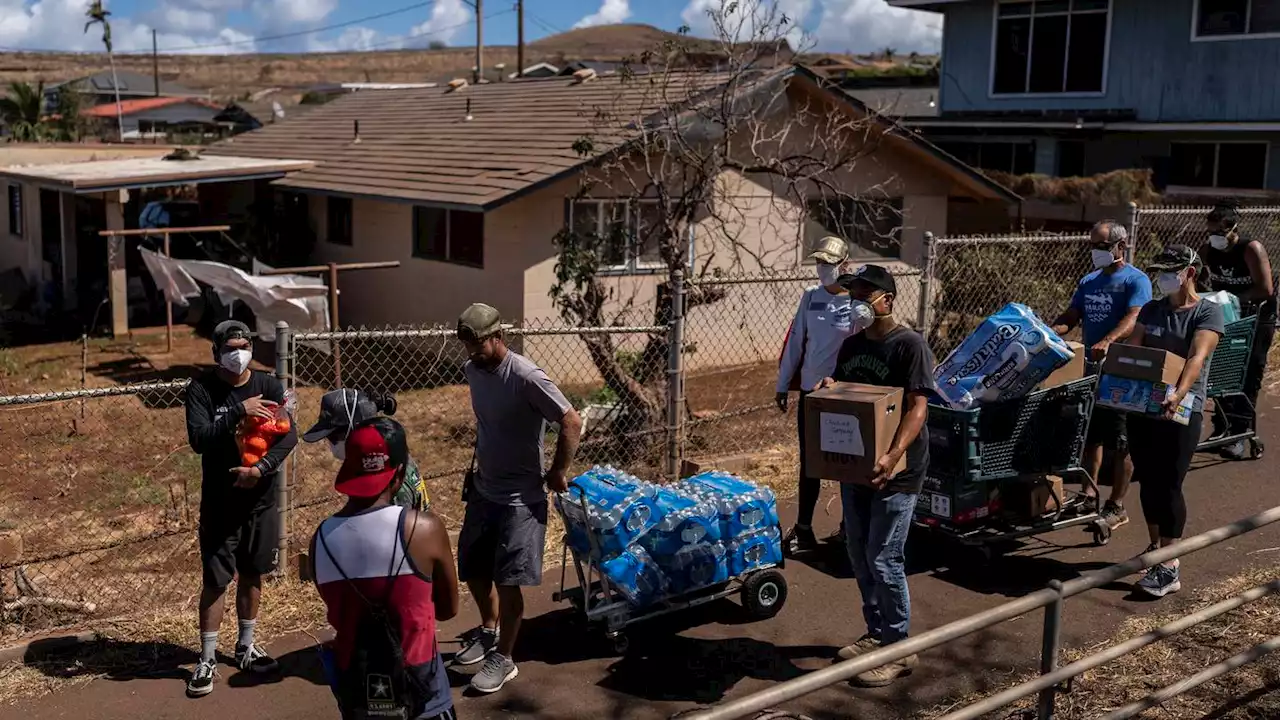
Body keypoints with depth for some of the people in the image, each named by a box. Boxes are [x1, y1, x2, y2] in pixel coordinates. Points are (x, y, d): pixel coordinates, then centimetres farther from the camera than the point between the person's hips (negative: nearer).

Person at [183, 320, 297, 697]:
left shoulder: (269, 386, -2)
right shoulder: (200, 390, -9)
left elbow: (289, 435, -8)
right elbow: (198, 439, -21)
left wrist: (261, 468, -22)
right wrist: (239, 411, -28)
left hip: (261, 499, 3)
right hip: (219, 502, -3)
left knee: (252, 574, 14)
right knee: (215, 580, 0)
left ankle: (246, 647, 30)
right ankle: (207, 659, 12)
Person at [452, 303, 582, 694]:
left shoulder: (526, 377, -23)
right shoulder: (472, 370, 1)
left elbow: (572, 422, -20)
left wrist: (558, 472, -13)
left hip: (520, 497, -8)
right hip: (482, 489, 8)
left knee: (508, 580, -4)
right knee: (472, 570, 16)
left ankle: (503, 658, 12)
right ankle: (489, 630, 41)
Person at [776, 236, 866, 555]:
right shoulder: (810, 297, 5)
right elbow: (795, 342, 10)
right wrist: (783, 385, 11)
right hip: (810, 391, 5)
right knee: (809, 463, 10)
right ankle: (803, 529, 17)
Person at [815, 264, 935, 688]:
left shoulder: (910, 345, -14)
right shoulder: (851, 345, 9)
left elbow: (917, 407, -21)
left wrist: (893, 455, -35)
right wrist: (826, 389, -6)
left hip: (895, 471, -7)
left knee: (883, 560, -5)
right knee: (860, 556, 14)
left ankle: (899, 650, 10)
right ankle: (877, 634, 31)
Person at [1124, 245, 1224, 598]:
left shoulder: (1208, 311, -6)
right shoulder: (1151, 310, 12)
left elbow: (1197, 358, -20)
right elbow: (1130, 349, 4)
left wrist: (1178, 395, -36)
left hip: (1180, 410, -5)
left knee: (1168, 485, -8)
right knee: (1147, 481, 11)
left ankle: (1169, 568, -4)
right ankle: (1155, 548, 27)